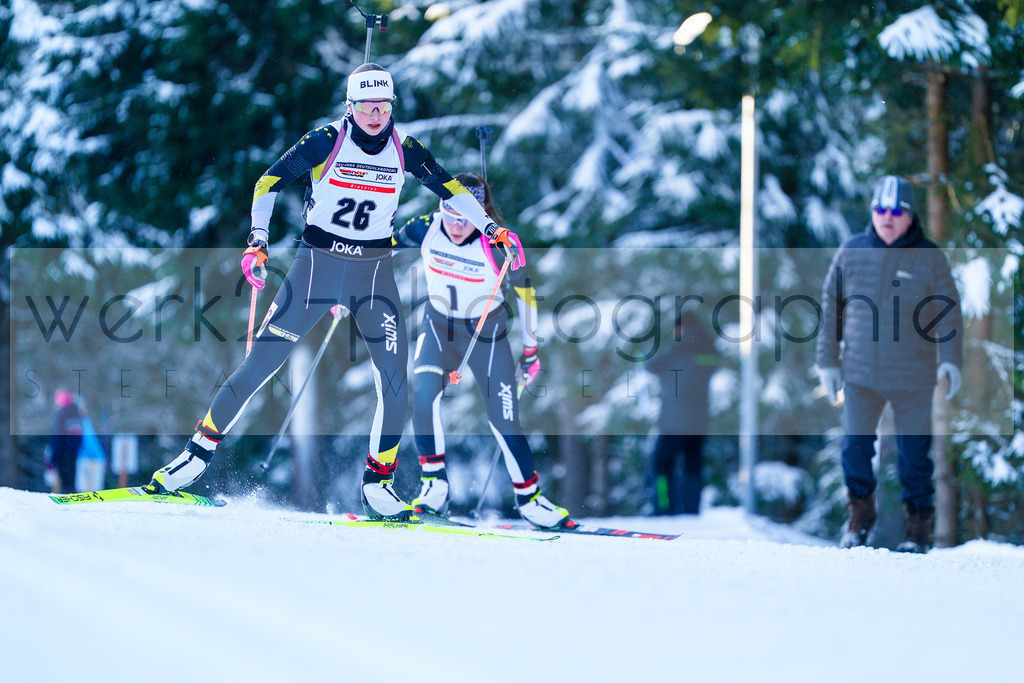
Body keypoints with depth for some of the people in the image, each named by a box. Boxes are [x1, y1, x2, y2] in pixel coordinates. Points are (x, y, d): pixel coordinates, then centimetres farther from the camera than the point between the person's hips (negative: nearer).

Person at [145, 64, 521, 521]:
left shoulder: (404, 150, -1)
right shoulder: (326, 141, -9)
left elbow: (450, 188, 10)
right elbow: (268, 183, -5)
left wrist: (490, 228, 0)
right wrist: (258, 242, -16)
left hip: (373, 272, 2)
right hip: (318, 264, -2)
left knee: (394, 380, -9)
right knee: (261, 362, -5)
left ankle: (377, 483, 5)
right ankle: (201, 450, 8)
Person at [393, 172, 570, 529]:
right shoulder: (426, 229, -18)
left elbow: (524, 292, -8)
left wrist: (530, 350, 1)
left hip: (487, 335, -1)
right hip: (438, 327, 1)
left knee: (504, 420, -3)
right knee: (423, 392, -26)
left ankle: (528, 496, 18)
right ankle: (434, 484, -15)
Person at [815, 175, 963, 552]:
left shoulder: (929, 259, 1)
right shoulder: (851, 253, 6)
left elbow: (947, 312, 0)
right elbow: (830, 308, 11)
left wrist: (950, 359, -13)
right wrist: (827, 360, 8)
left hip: (913, 377, -1)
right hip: (860, 374, 1)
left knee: (914, 451, 3)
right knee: (854, 446, -3)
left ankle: (919, 521, 18)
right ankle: (860, 510, 19)